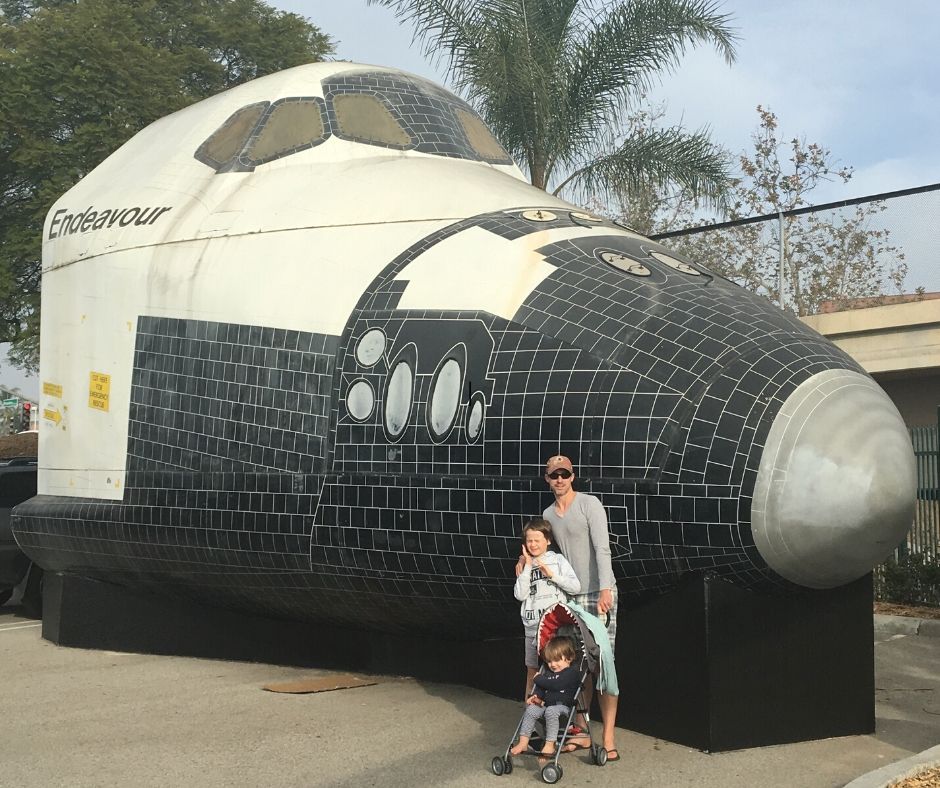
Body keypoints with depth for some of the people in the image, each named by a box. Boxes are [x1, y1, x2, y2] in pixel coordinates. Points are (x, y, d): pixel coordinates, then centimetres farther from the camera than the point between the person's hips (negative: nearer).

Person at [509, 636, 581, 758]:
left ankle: (550, 745, -35)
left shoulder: (572, 672, -6)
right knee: (531, 710, -15)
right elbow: (540, 688, 17)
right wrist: (536, 696, -7)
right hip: (546, 704, 7)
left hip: (563, 705, -7)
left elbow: (556, 685, -16)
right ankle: (523, 742, -16)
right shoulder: (548, 673, 20)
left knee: (551, 711, -36)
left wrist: (539, 679, -3)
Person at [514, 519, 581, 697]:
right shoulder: (525, 565, 10)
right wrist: (527, 567, -6)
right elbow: (520, 595, -4)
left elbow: (575, 587, -6)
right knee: (532, 671, 8)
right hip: (533, 627, 2)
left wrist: (551, 575, -12)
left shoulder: (558, 560, 3)